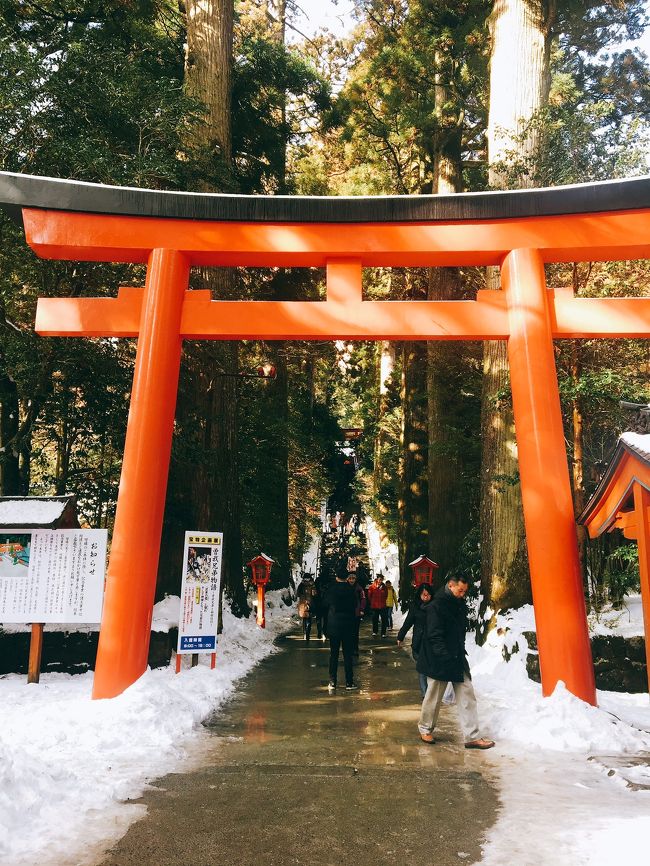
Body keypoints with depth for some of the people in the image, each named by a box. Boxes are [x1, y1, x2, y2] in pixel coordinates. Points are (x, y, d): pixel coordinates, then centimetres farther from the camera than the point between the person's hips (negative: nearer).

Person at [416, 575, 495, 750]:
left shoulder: (460, 604, 8)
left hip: (457, 658, 8)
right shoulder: (436, 606, -18)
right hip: (439, 661, -7)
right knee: (434, 696, 7)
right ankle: (425, 729, 27)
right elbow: (435, 636, -21)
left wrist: (460, 652, 14)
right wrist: (446, 657, -25)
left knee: (467, 695, 4)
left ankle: (472, 736, 8)